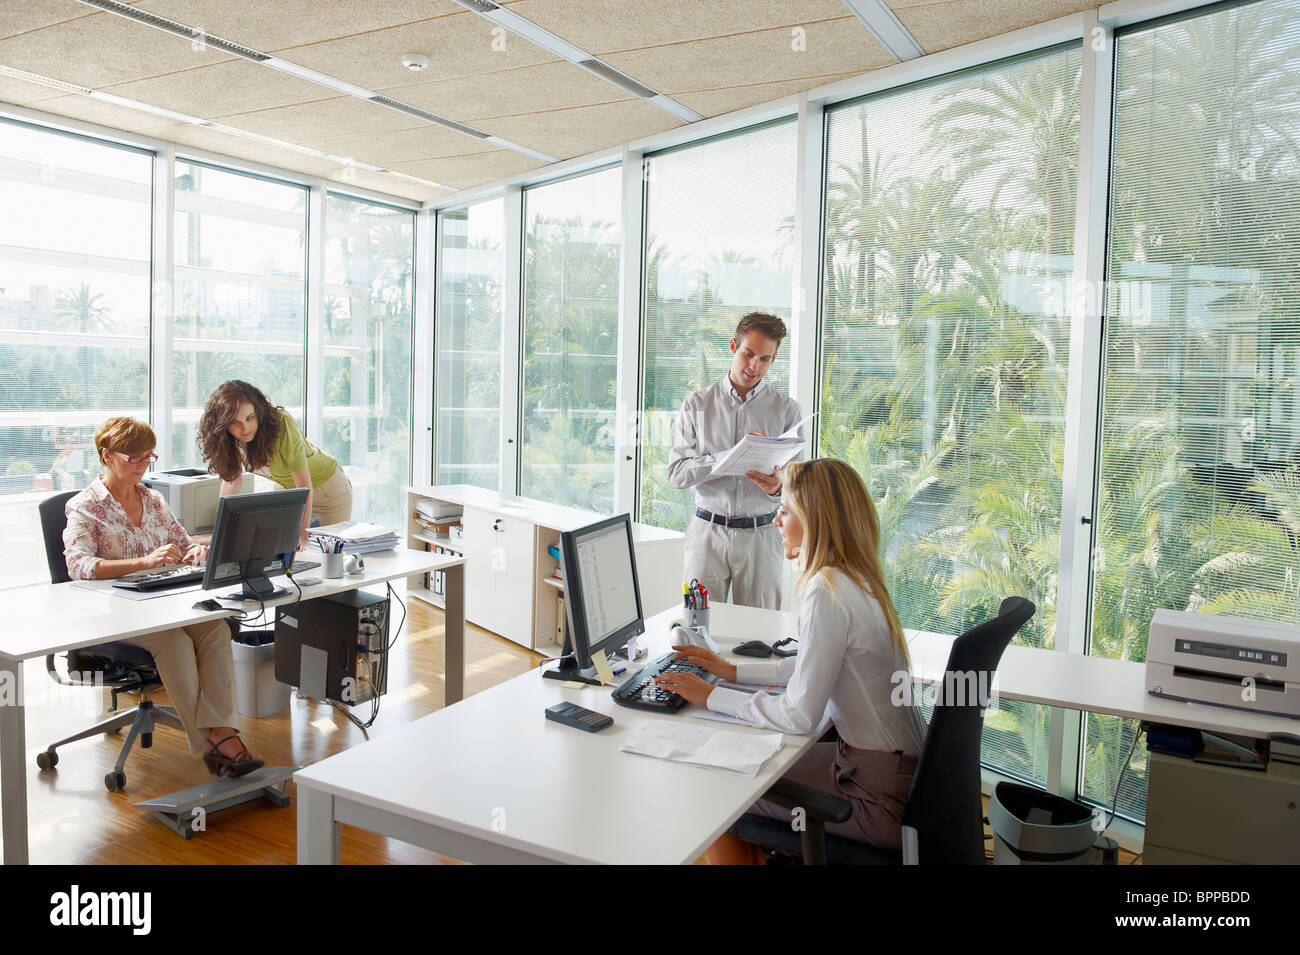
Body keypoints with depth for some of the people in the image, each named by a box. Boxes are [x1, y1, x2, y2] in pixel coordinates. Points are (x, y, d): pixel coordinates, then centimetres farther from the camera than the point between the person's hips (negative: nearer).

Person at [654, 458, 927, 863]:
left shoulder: (828, 593, -24)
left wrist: (713, 697, -12)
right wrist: (735, 671, 15)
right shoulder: (858, 580, 5)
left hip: (880, 795, -9)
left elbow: (800, 716, -23)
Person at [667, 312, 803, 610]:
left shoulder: (786, 409, 6)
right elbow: (677, 473, -4)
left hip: (760, 536, 1)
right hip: (707, 532, 0)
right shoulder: (697, 404, 4)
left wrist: (777, 487, -20)